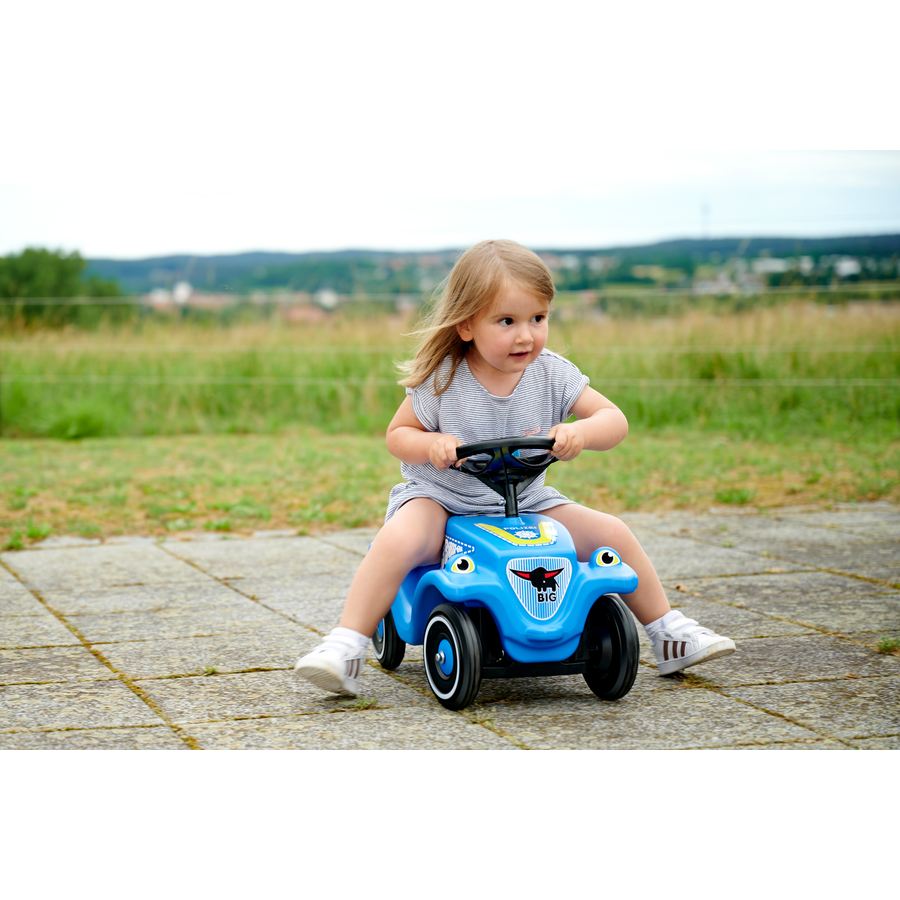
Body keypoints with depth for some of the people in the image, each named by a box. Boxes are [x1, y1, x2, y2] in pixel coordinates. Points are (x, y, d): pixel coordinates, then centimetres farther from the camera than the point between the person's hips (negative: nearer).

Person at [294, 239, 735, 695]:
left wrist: (581, 431, -31)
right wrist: (431, 443, -26)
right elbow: (397, 434, -4)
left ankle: (668, 633, 12)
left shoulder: (551, 373, -7)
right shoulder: (443, 379, -13)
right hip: (440, 497, -3)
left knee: (614, 533, -6)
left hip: (525, 503, 3)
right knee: (397, 540, -34)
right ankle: (345, 648, -27)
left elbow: (614, 419, -8)